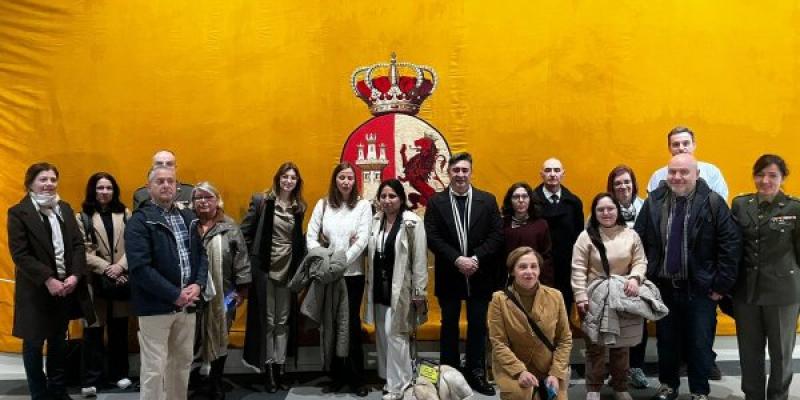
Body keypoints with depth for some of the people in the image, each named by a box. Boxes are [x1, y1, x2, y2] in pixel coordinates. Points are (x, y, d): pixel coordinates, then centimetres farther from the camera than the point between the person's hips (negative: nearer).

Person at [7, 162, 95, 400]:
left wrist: (75, 276, -11)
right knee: (34, 343, 9)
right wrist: (48, 280, -21)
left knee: (58, 341, 16)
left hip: (67, 287, 5)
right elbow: (20, 254, -14)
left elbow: (78, 244, 4)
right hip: (36, 290, -5)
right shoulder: (18, 213, -7)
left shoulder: (64, 208, 9)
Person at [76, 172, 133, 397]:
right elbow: (83, 251, -6)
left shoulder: (125, 214, 7)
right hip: (96, 281, -2)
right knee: (94, 330, 0)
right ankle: (91, 380, 8)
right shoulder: (83, 217, 1)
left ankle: (119, 373, 23)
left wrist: (120, 266, -12)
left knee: (119, 329, 11)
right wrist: (106, 268, -15)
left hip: (121, 279, 2)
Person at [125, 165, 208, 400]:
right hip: (156, 306, -6)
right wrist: (174, 295, -18)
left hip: (187, 304, 6)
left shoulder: (188, 218, 11)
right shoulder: (140, 221, -8)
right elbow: (140, 268, -17)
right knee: (154, 369, -1)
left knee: (182, 363, 17)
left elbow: (201, 254, 13)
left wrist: (198, 285, -6)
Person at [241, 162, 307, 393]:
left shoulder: (299, 207, 5)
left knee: (283, 320, 9)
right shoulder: (261, 201, -5)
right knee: (267, 320, 5)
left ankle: (280, 367, 17)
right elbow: (244, 232, -3)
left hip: (288, 268, 3)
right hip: (265, 267, -3)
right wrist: (251, 258, -5)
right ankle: (268, 368, 14)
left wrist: (300, 265, 5)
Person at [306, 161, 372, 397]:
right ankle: (336, 376, 21)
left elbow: (362, 240, -9)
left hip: (353, 274, -2)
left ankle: (356, 379, 14)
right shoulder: (323, 204, 4)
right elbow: (310, 236, 0)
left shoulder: (363, 205, -1)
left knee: (352, 324, 3)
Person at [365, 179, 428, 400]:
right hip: (379, 287, 6)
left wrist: (419, 293, -11)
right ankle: (388, 377, 26)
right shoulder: (375, 221, 7)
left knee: (395, 334, -5)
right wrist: (370, 287, 8)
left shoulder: (412, 222, -11)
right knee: (382, 335, 12)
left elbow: (419, 259, -11)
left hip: (400, 288, -6)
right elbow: (371, 253, 10)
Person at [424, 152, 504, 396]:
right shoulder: (436, 202, 0)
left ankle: (476, 374, 21)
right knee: (449, 326, 10)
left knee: (478, 326, 9)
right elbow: (432, 238, -8)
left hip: (480, 275, 1)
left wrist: (476, 258, -16)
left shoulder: (488, 200, 3)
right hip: (448, 275, -1)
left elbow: (497, 235, -4)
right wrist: (457, 259, -18)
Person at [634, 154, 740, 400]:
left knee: (700, 344, 9)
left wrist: (722, 285, -9)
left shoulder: (713, 203, -9)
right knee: (666, 340, 16)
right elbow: (639, 241, 2)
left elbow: (731, 245, -9)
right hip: (663, 286, 2)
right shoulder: (654, 202, -2)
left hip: (700, 289, -2)